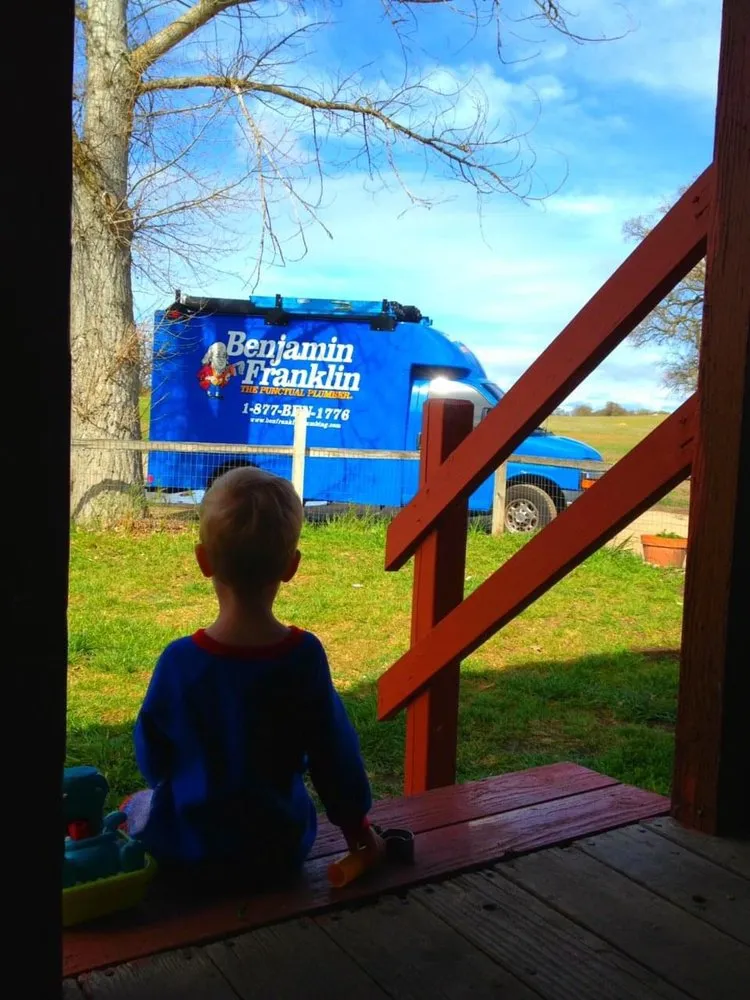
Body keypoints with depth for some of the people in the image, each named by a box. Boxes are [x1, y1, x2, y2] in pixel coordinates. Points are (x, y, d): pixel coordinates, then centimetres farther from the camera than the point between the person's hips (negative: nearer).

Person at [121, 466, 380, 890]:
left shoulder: (179, 661, -22)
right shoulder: (306, 655, -19)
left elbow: (152, 758, -5)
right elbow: (336, 749, -7)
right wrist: (355, 820, 11)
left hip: (190, 852, 1)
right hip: (283, 851, 0)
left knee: (136, 807, 30)